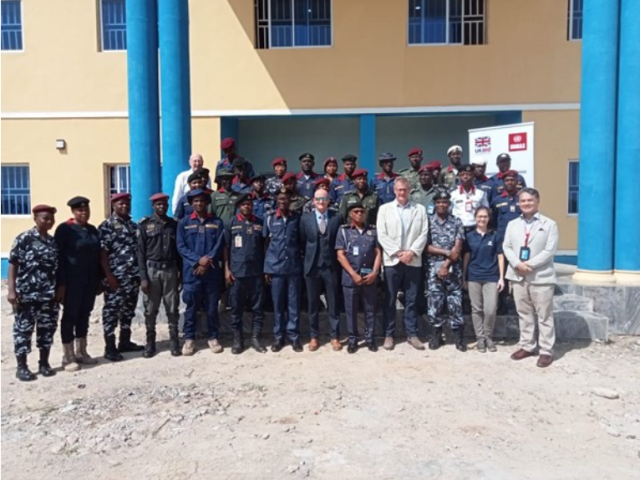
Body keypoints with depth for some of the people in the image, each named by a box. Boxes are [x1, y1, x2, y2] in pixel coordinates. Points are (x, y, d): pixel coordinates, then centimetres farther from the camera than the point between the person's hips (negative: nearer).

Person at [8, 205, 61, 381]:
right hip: (27, 294, -5)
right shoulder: (24, 239, -5)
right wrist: (11, 290, -12)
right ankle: (22, 367, 13)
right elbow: (13, 265, -7)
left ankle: (44, 363, 22)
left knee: (47, 328, 9)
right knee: (23, 329, 3)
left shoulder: (54, 241, 10)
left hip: (49, 295, 5)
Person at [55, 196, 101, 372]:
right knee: (70, 316, 2)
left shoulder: (92, 230, 11)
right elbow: (58, 257, -11)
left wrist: (99, 280, 12)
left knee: (84, 315, 13)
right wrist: (61, 283, -16)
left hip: (90, 281, 6)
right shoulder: (64, 229, -7)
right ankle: (68, 357, 10)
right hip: (72, 282, -6)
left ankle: (81, 352, 23)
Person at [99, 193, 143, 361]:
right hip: (116, 276, -7)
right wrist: (109, 275, -17)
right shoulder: (107, 226, -5)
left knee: (128, 310, 14)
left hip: (133, 275, 7)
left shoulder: (133, 225, 15)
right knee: (112, 310, -1)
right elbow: (102, 252, -10)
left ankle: (125, 342, 25)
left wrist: (141, 272, 14)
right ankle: (110, 348, 5)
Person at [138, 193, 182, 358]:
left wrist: (180, 273, 5)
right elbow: (141, 253, -2)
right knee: (150, 310, 5)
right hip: (152, 270, -1)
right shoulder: (145, 225, 0)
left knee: (172, 309, 5)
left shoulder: (174, 224, 7)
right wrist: (143, 277, -8)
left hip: (170, 270, 2)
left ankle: (174, 342, 15)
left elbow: (178, 250, 9)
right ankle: (150, 343, 17)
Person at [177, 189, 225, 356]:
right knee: (191, 306, 4)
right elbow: (181, 247, 0)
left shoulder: (217, 222, 8)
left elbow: (219, 246, 1)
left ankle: (212, 337, 18)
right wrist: (198, 260, -12)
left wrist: (207, 262, -11)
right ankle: (189, 338, 16)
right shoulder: (184, 223, 7)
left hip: (212, 272, 1)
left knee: (212, 306, 6)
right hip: (191, 271, 0)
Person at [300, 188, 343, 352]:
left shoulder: (337, 218, 1)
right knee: (313, 304, 9)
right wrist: (308, 260, 4)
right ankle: (314, 337, 20)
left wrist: (338, 261, 0)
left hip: (331, 267, -1)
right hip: (312, 267, 1)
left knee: (333, 304, 6)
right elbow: (302, 243, 8)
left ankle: (335, 337, 16)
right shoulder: (305, 219, 4)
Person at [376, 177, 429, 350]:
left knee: (411, 300, 7)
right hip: (392, 260, -1)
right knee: (390, 300, 4)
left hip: (413, 261, 1)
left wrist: (412, 251, -12)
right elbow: (382, 235, -2)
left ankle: (412, 334, 16)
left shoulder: (420, 209, 9)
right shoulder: (384, 209, 6)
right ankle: (388, 334, 13)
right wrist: (398, 252, -11)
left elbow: (424, 234, 2)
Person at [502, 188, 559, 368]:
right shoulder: (512, 224, 11)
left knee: (544, 315, 1)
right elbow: (506, 247, 4)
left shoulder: (549, 224, -1)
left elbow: (550, 250, -10)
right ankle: (527, 346, 24)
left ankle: (546, 351, 9)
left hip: (541, 276, -4)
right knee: (524, 313, 13)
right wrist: (517, 264, -13)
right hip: (518, 276, 4)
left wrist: (530, 264, -18)